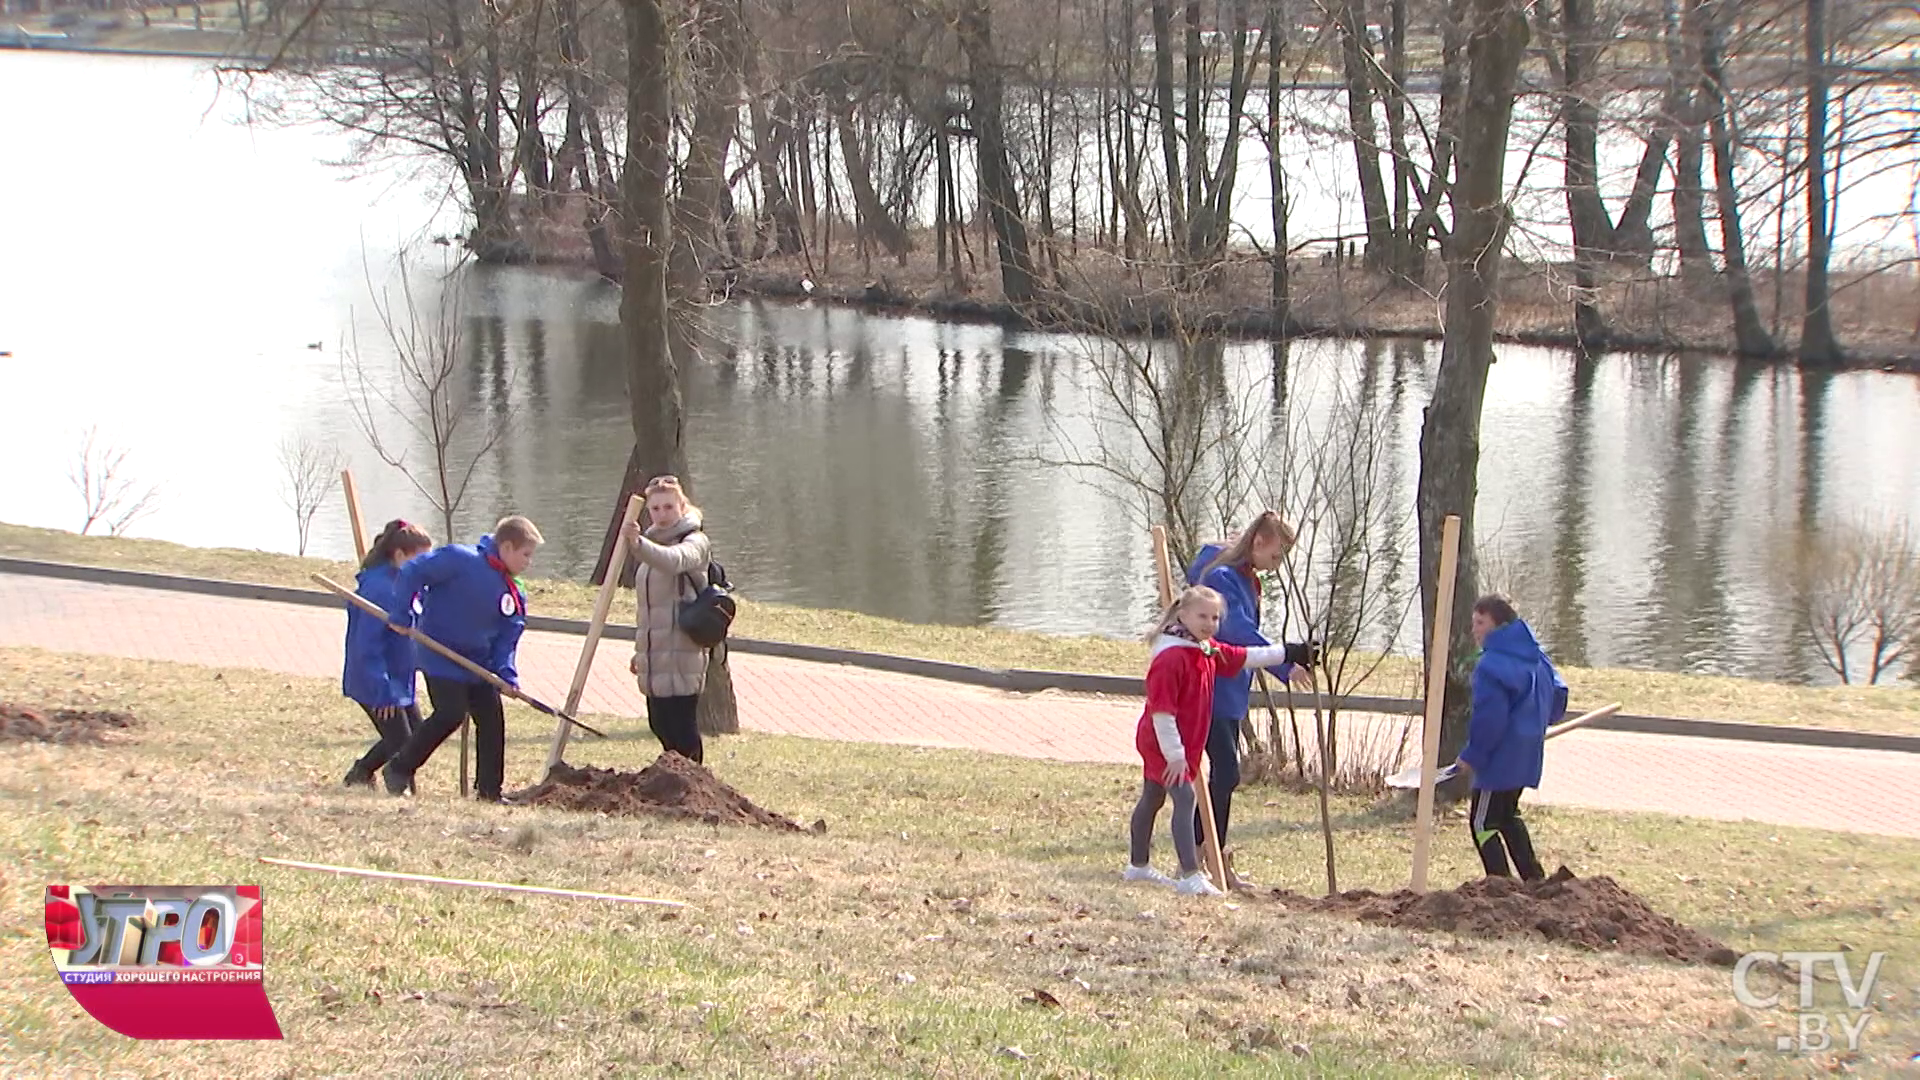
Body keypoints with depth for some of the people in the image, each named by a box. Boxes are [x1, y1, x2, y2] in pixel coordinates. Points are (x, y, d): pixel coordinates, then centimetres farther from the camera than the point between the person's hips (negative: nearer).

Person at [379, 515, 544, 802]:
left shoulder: (514, 596, 4)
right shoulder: (460, 560, -16)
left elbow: (506, 639, 4)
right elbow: (412, 573, -15)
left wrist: (507, 677, -12)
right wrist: (401, 614, -16)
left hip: (479, 662, 8)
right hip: (441, 657, -8)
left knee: (492, 719, 3)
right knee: (451, 714, -17)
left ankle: (489, 790, 12)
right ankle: (398, 770, -1)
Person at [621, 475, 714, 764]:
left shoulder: (695, 542, -8)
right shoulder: (653, 544, 19)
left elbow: (674, 560, -34)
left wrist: (639, 545, -51)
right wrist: (640, 651, 24)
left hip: (681, 656, -8)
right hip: (654, 654, 8)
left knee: (682, 729, -10)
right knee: (661, 726, 12)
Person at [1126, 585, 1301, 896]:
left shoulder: (1210, 651, 6)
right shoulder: (1171, 657, -24)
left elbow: (1244, 658, 19)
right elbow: (1161, 709, -26)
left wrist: (1286, 654, 17)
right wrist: (1174, 754, -24)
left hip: (1186, 744, 10)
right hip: (1161, 742, -10)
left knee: (1153, 798, 21)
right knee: (1184, 798, -18)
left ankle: (1138, 865, 34)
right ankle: (1190, 876, -24)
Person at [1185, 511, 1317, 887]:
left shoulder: (1246, 578, 13)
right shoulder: (1222, 577, -17)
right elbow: (1239, 631, -26)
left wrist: (1295, 654, 8)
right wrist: (1285, 666, -28)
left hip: (1228, 689, 10)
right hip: (1210, 689, -10)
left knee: (1223, 770, 11)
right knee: (1226, 770, -11)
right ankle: (1216, 859, -7)